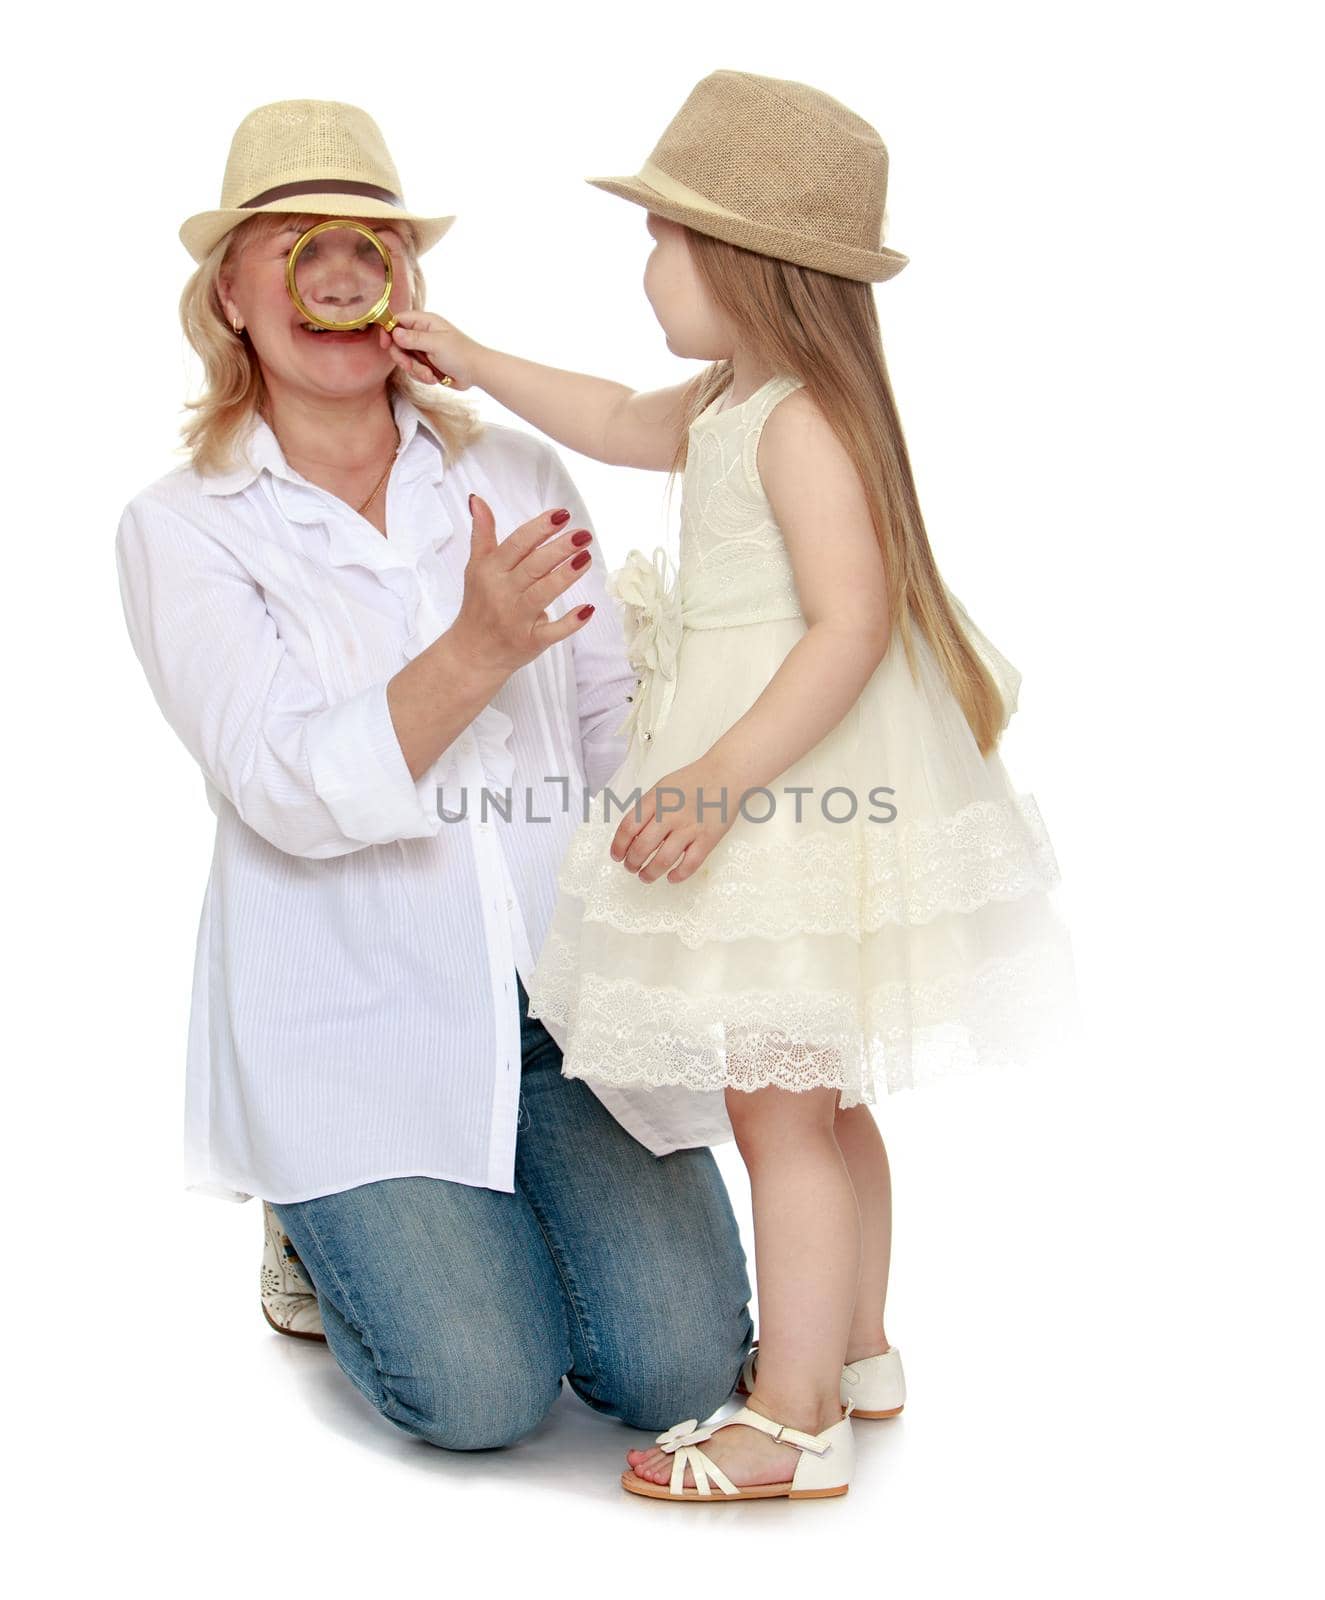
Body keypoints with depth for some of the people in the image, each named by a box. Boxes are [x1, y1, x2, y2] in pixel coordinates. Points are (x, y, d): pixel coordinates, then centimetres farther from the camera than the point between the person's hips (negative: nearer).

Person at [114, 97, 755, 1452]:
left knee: (678, 1365, -7)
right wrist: (481, 647, -30)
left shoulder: (519, 475, 7)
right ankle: (325, 1227, 18)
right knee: (482, 1394, -13)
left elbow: (616, 727, 9)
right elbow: (293, 793, -15)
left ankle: (483, 1213, 23)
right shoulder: (180, 529, -2)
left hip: (570, 987, 3)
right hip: (355, 1019, -3)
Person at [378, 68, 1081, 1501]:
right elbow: (619, 423, 30)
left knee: (776, 1112, -2)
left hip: (795, 791, -10)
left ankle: (796, 1418, 11)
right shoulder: (736, 402, 12)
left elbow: (852, 628, -27)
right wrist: (476, 363, 33)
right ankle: (853, 1350, 36)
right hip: (773, 782, 10)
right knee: (818, 1098, 20)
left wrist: (720, 778, -31)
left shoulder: (802, 421, -20)